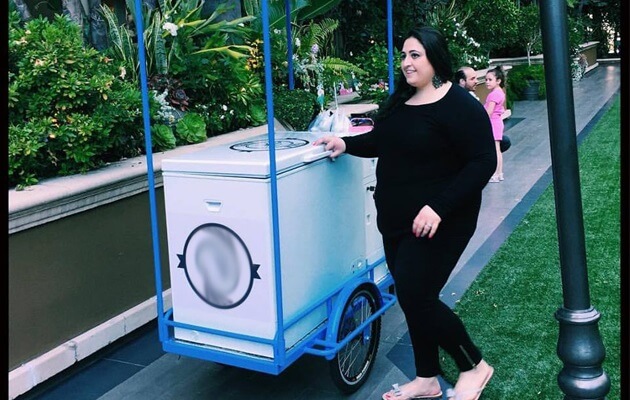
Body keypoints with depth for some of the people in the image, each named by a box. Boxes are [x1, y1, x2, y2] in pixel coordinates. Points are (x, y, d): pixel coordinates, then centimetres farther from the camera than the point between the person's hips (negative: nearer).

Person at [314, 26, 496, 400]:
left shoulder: (459, 105, -15)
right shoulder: (400, 100, 10)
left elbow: (483, 163, -19)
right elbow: (383, 142, 24)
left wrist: (438, 208, -26)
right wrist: (346, 143, 7)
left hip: (437, 224, -8)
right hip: (396, 222, 8)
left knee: (417, 298, -7)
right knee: (412, 298, 13)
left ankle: (474, 367, 17)